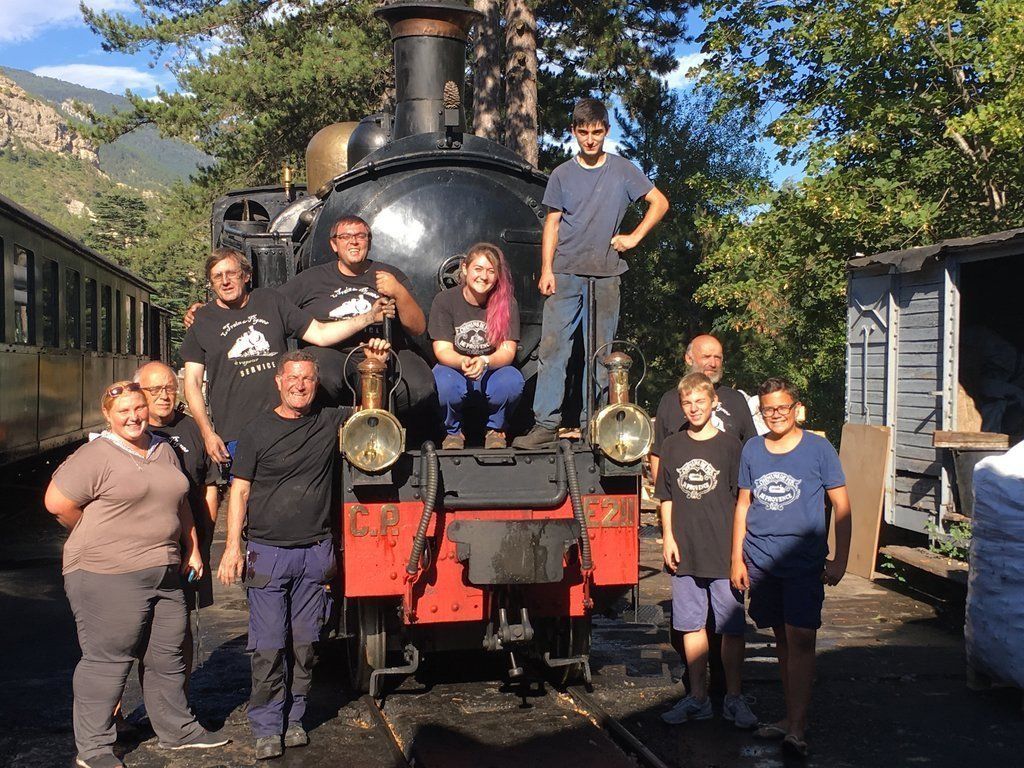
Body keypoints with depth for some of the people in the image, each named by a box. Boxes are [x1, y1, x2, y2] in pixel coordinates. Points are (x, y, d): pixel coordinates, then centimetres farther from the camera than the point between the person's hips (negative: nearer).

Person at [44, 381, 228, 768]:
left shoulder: (164, 451, 15)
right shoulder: (95, 456, -9)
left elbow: (180, 504, 24)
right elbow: (58, 503, -12)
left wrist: (192, 549, 18)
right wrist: (98, 538, -1)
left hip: (165, 574, 7)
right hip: (107, 577, -7)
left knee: (169, 657, 15)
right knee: (106, 660, -2)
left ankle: (177, 729, 30)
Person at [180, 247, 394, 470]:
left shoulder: (271, 301, 12)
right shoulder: (202, 320, 6)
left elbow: (320, 334, 10)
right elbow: (193, 382, 5)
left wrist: (369, 316, -1)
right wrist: (207, 432, -5)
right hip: (235, 433, -2)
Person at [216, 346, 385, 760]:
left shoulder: (329, 421, 7)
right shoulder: (258, 428, -1)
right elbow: (240, 491, 0)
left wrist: (376, 367, -1)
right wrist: (232, 547, -6)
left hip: (315, 553, 3)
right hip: (268, 553, -3)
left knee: (304, 644, 8)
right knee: (269, 646, -3)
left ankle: (293, 718, 20)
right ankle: (267, 727, 8)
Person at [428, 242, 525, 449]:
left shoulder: (506, 304, -6)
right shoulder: (444, 300, -8)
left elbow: (508, 351, -12)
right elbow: (442, 350, -12)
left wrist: (485, 361, -34)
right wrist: (463, 362, -35)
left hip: (492, 370, 1)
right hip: (454, 368, -1)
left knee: (513, 381, -33)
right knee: (444, 383, -36)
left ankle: (496, 429, 0)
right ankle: (453, 431, -2)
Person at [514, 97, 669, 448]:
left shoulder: (622, 170, 7)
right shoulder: (562, 175, 9)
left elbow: (660, 202, 13)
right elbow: (552, 224, 8)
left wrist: (633, 238, 3)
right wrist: (546, 269, -2)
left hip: (606, 274, 0)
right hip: (565, 273, 0)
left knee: (600, 350, 2)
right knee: (552, 346, -10)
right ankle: (546, 423, -10)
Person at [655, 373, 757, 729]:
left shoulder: (729, 445, -2)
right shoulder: (673, 445, 7)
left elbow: (741, 500, 1)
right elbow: (667, 497, 11)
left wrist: (739, 546, -3)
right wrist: (668, 538, 3)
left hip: (724, 552, -3)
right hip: (685, 552, 3)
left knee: (731, 626, 2)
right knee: (691, 624, 9)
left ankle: (734, 699, 14)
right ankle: (698, 697, 19)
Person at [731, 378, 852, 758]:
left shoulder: (818, 448, -2)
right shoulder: (752, 449, 8)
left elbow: (841, 506, 1)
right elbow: (743, 504, 14)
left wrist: (839, 559, -3)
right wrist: (737, 558, 10)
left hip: (804, 560, -4)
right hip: (761, 561, 4)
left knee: (800, 639, -11)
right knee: (782, 639, 11)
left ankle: (797, 727, -11)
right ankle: (791, 717, 21)